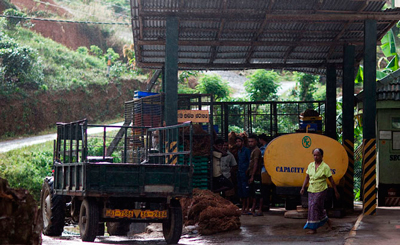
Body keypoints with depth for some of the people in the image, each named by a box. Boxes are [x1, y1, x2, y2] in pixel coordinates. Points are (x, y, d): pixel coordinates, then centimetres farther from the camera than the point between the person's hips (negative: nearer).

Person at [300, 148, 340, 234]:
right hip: (311, 190, 5)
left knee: (314, 207, -11)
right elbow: (307, 178, 11)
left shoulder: (325, 167, -8)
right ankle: (327, 221, 28)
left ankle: (313, 228, -5)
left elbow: (331, 180, -4)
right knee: (319, 208, 7)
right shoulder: (310, 165, 6)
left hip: (321, 190, -5)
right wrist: (303, 188, 0)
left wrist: (336, 192, 0)